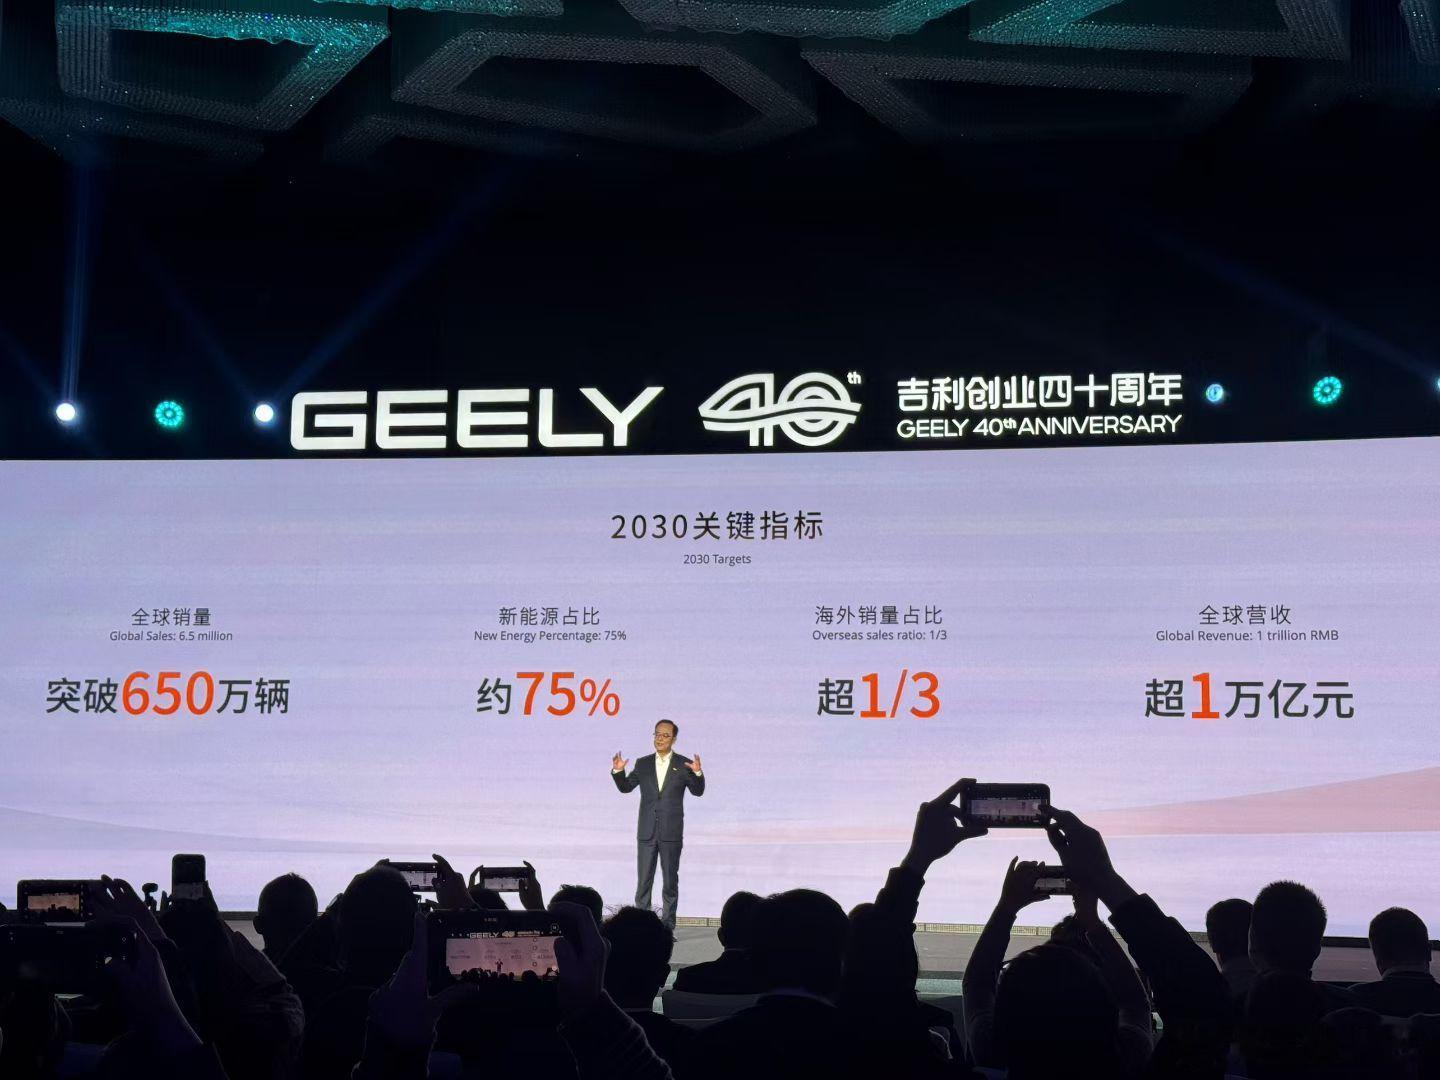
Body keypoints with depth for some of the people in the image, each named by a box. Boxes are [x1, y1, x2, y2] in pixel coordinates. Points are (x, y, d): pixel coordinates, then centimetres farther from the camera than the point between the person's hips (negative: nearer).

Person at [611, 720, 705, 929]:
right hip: (646, 832, 2)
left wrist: (698, 773, -22)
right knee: (643, 880, 1)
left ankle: (668, 926, 9)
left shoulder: (684, 764, 0)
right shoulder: (643, 764, 8)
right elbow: (626, 787, 12)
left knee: (670, 880, 4)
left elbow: (698, 792, -5)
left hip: (671, 833, -2)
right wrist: (618, 771, -5)